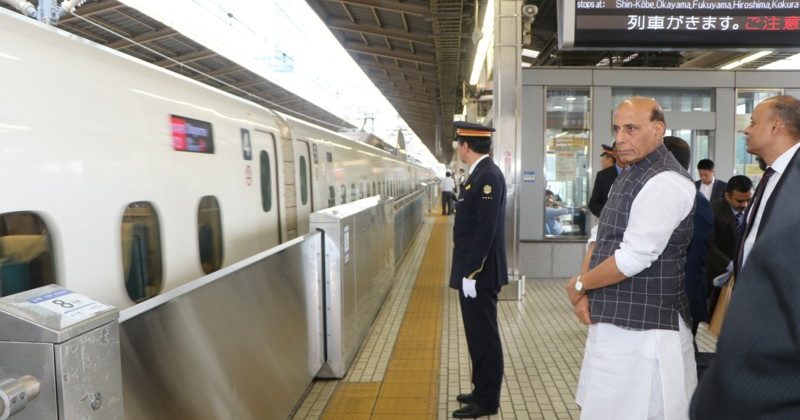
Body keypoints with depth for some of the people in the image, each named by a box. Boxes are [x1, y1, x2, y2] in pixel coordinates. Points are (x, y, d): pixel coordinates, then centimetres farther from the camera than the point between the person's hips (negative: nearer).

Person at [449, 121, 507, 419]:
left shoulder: (488, 176, -18)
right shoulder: (479, 174, 12)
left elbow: (486, 230, -23)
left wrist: (471, 273, -22)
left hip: (479, 274, -10)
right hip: (473, 271, 10)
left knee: (484, 337, 1)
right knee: (478, 335, 18)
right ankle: (482, 391, 30)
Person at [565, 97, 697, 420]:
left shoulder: (665, 182, -18)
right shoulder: (629, 175, 12)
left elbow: (634, 258, -24)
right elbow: (602, 239, 14)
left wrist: (578, 285, -9)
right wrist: (584, 293, -1)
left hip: (643, 327, -9)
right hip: (614, 319, 9)